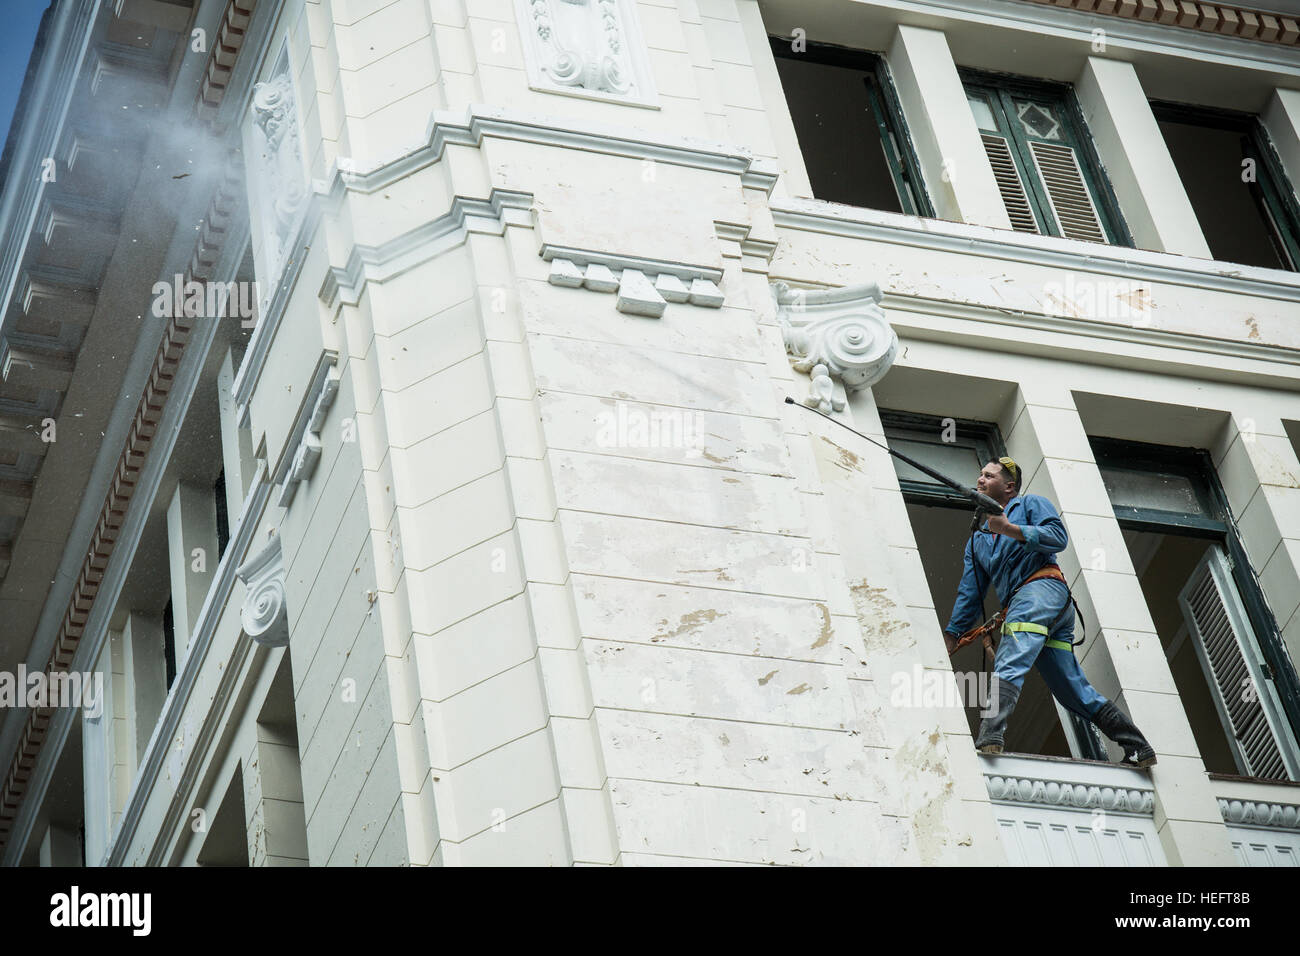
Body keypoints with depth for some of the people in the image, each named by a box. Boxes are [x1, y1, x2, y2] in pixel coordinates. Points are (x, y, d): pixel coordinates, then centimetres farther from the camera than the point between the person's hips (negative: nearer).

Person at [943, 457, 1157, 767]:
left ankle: (990, 737, -45)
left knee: (1008, 666, -27)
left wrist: (1011, 530, -12)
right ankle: (1138, 747, 3)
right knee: (1073, 688, 3)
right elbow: (970, 595, 28)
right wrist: (949, 640, 19)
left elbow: (1058, 537, -4)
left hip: (1041, 587, -8)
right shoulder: (977, 540, 33)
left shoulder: (1030, 504, 15)